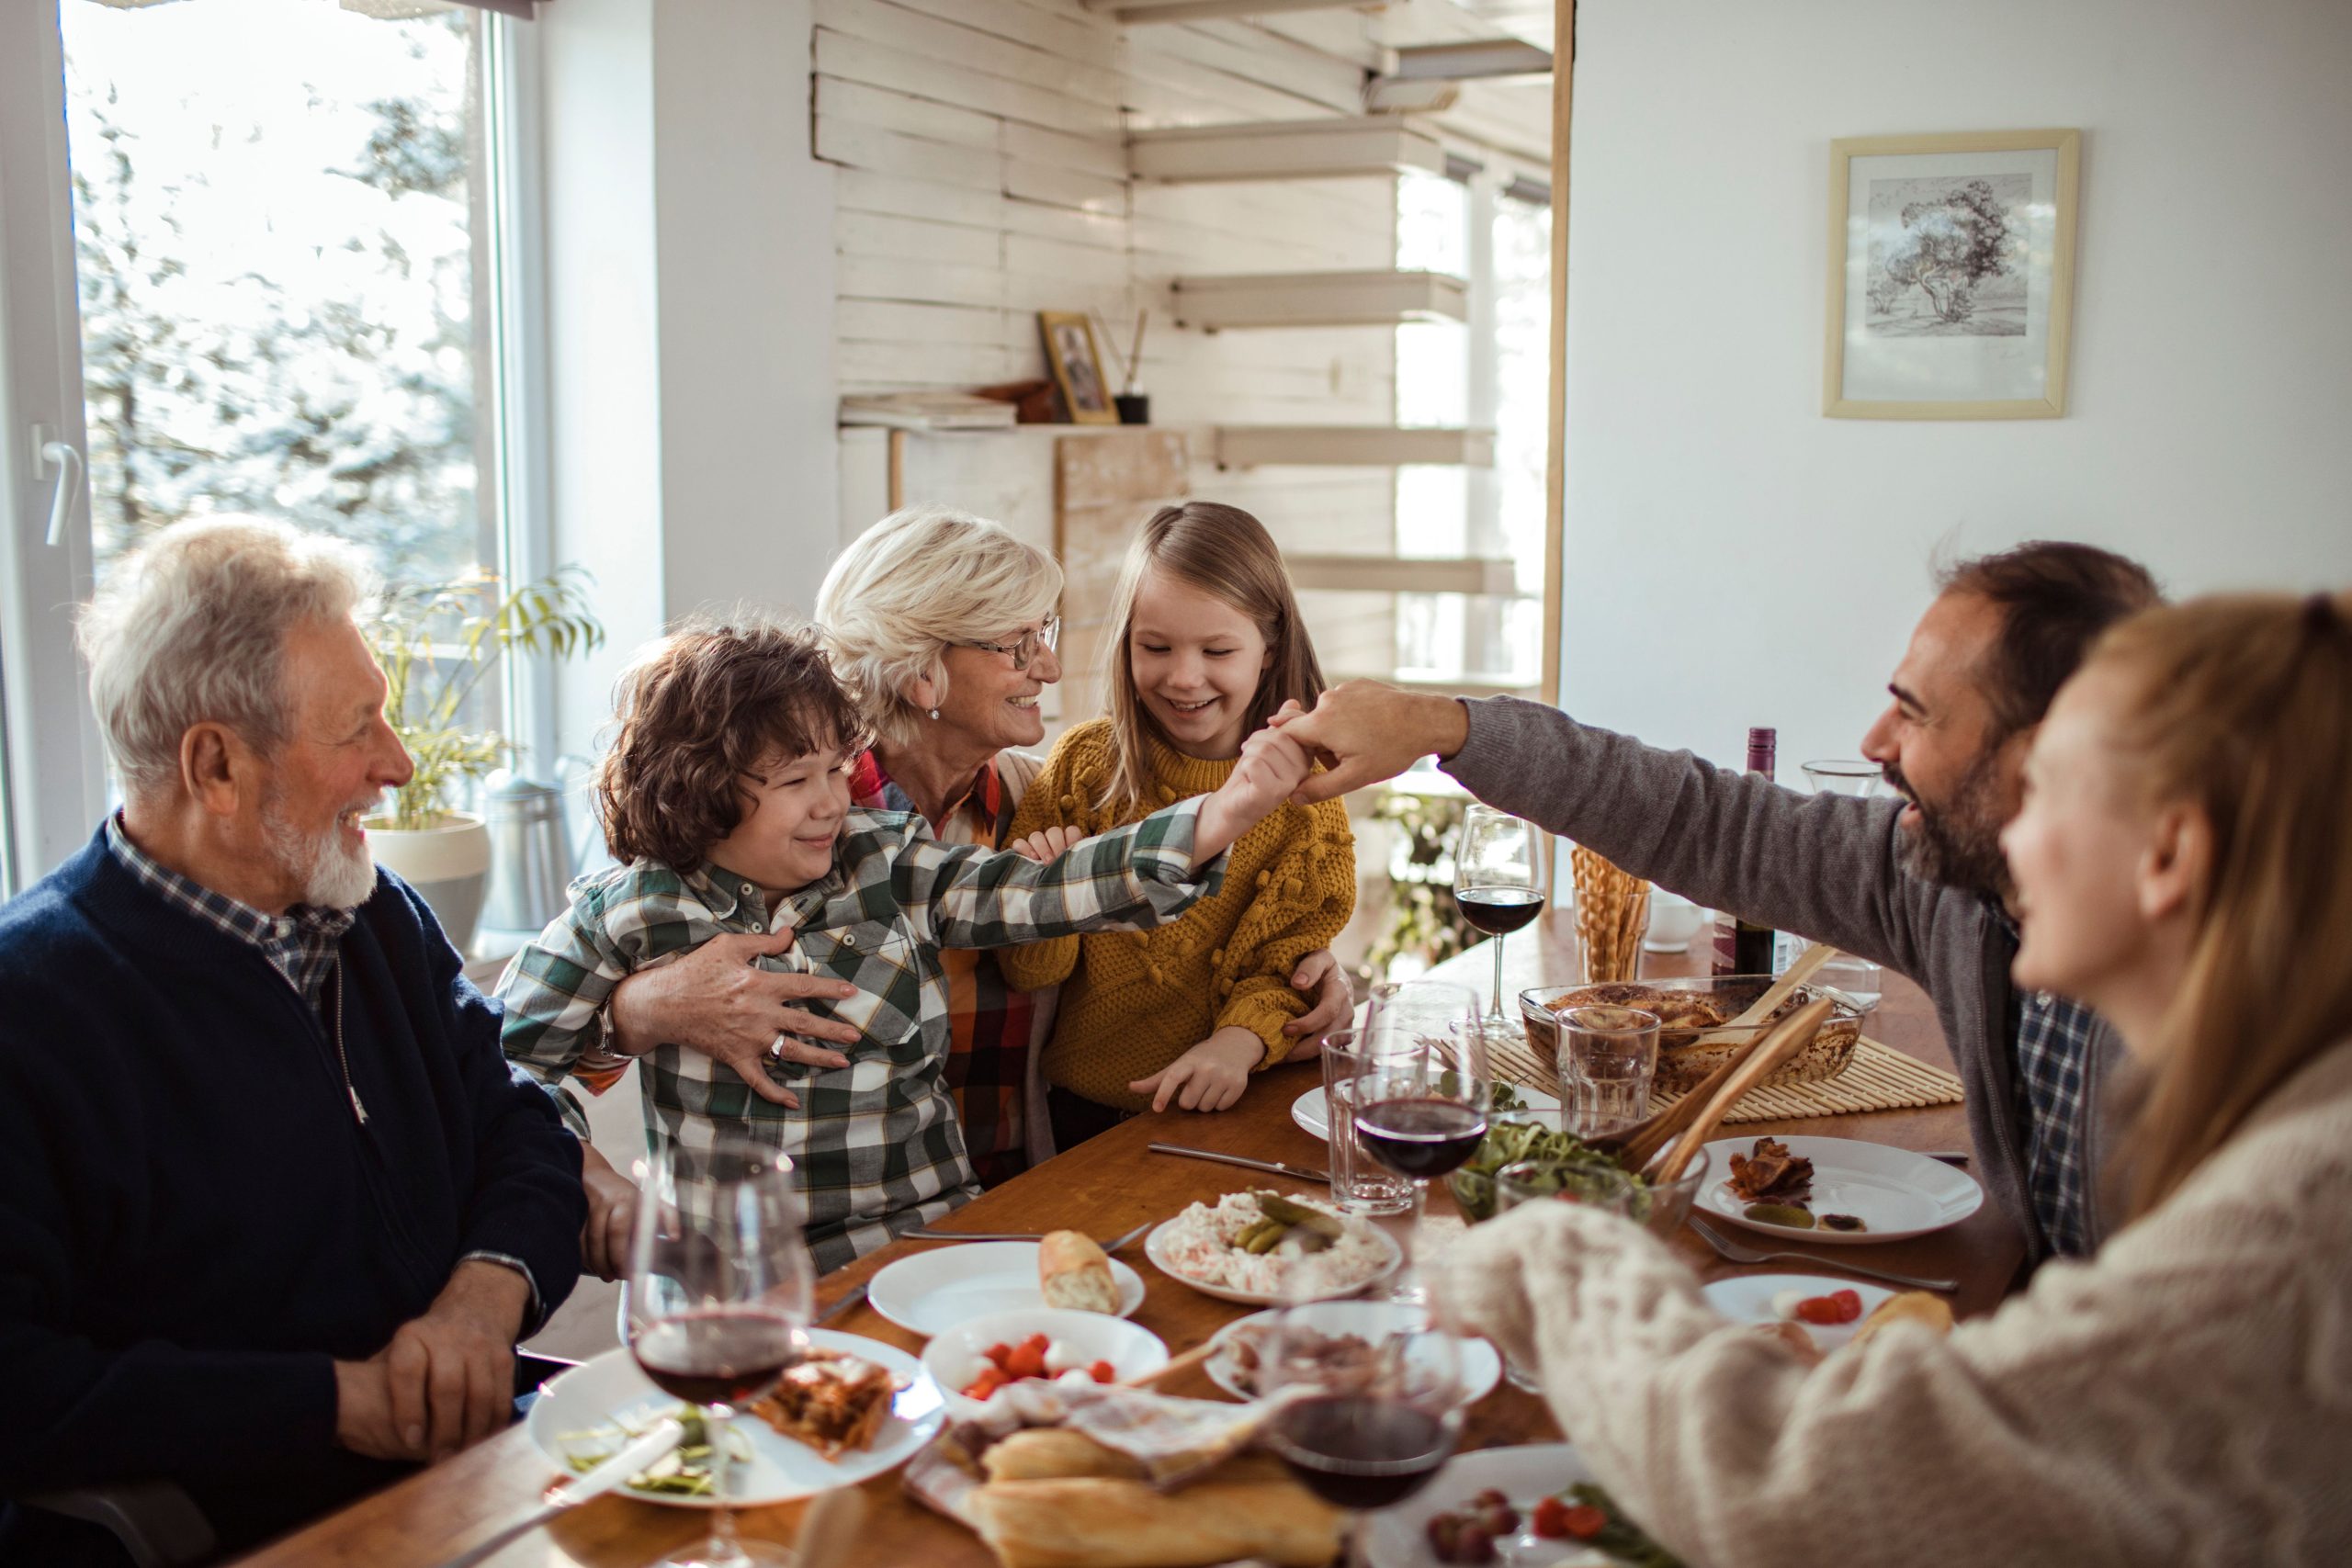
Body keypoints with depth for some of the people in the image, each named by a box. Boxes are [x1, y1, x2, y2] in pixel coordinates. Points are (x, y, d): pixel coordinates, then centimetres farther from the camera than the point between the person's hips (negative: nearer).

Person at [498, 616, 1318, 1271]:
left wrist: (1224, 815, -23)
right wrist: (601, 1189, -6)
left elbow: (1057, 889, -9)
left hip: (926, 1247, 1)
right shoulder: (628, 909, -1)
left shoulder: (888, 865, 2)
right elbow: (509, 1051, 7)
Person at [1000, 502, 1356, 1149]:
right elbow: (1035, 971, 3)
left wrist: (1238, 1042, -19)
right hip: (1079, 1114, 1)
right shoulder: (1084, 762, 1)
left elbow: (1288, 965, 2)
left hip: (1231, 1114, 0)